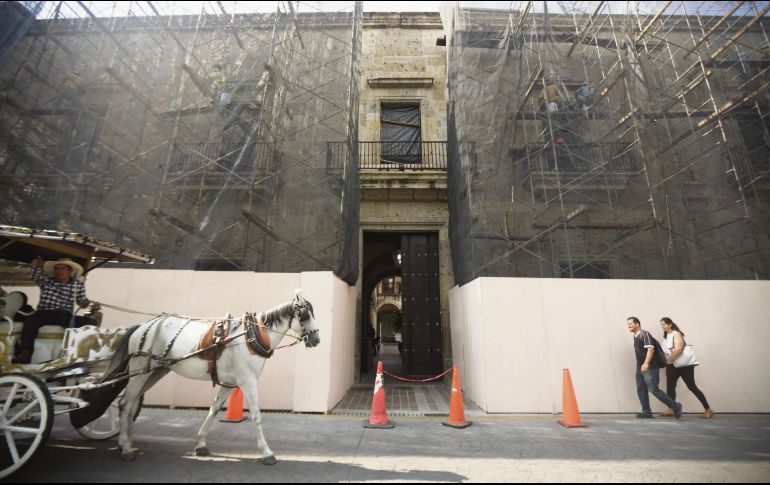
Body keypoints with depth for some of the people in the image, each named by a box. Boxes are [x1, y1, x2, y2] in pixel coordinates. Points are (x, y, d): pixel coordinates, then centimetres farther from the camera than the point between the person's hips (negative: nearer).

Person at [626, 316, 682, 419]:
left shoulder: (644, 334, -12)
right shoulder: (636, 337, 15)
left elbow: (650, 349, -21)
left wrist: (646, 363, -30)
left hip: (650, 367, -9)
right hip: (640, 368, 9)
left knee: (654, 390, -8)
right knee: (641, 390, 5)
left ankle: (675, 406, 9)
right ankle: (646, 412, 9)